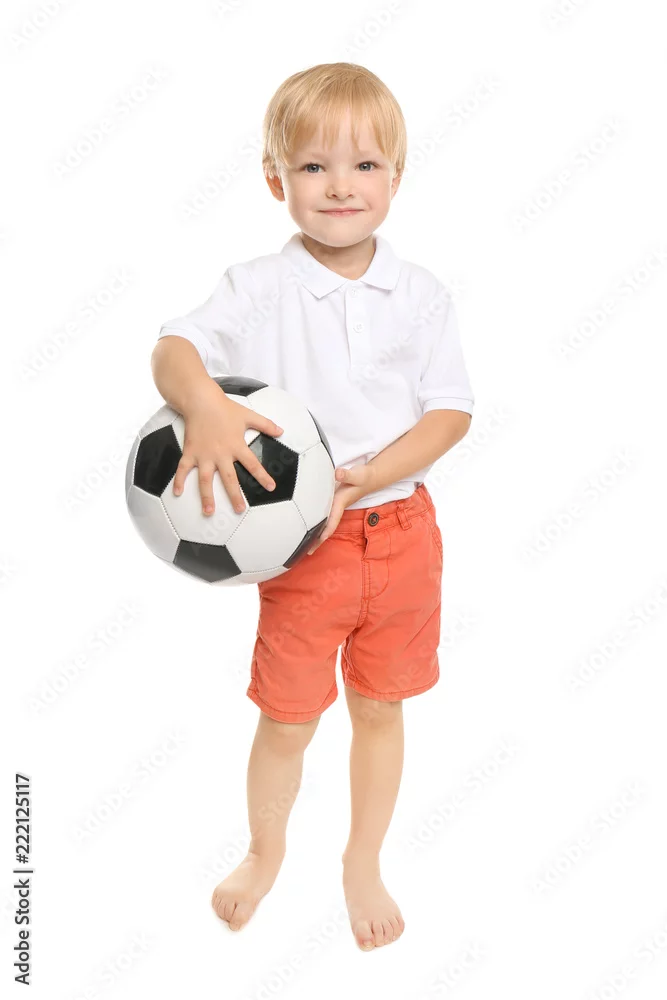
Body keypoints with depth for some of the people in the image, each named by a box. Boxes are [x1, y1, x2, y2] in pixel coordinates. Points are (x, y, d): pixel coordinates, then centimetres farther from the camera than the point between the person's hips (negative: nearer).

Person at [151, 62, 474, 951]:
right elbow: (173, 348, -18)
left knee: (381, 708, 16)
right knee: (287, 717, 11)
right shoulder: (258, 288, -7)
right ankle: (266, 850, 42)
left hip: (402, 530, 2)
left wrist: (360, 481, -19)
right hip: (303, 541, -2)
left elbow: (452, 411, -6)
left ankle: (363, 864, 41)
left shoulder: (421, 295, -3)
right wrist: (203, 403, -42)